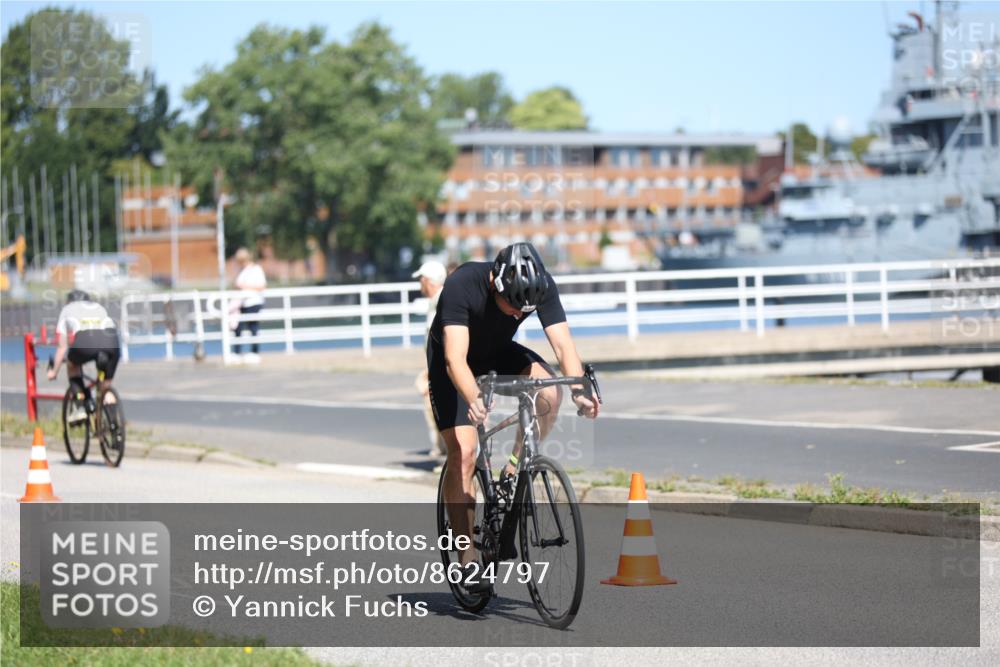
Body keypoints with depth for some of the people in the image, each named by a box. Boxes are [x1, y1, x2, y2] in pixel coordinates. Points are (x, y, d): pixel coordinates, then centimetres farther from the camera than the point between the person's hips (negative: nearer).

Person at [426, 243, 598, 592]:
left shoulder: (542, 287, -26)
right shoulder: (461, 286, -37)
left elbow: (563, 343, -31)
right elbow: (455, 358, -44)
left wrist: (579, 389, -49)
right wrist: (474, 400, -61)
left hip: (499, 352, 4)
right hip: (451, 360, -3)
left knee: (549, 390, -27)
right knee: (462, 452, -16)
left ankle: (514, 470, -8)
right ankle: (467, 560, -8)